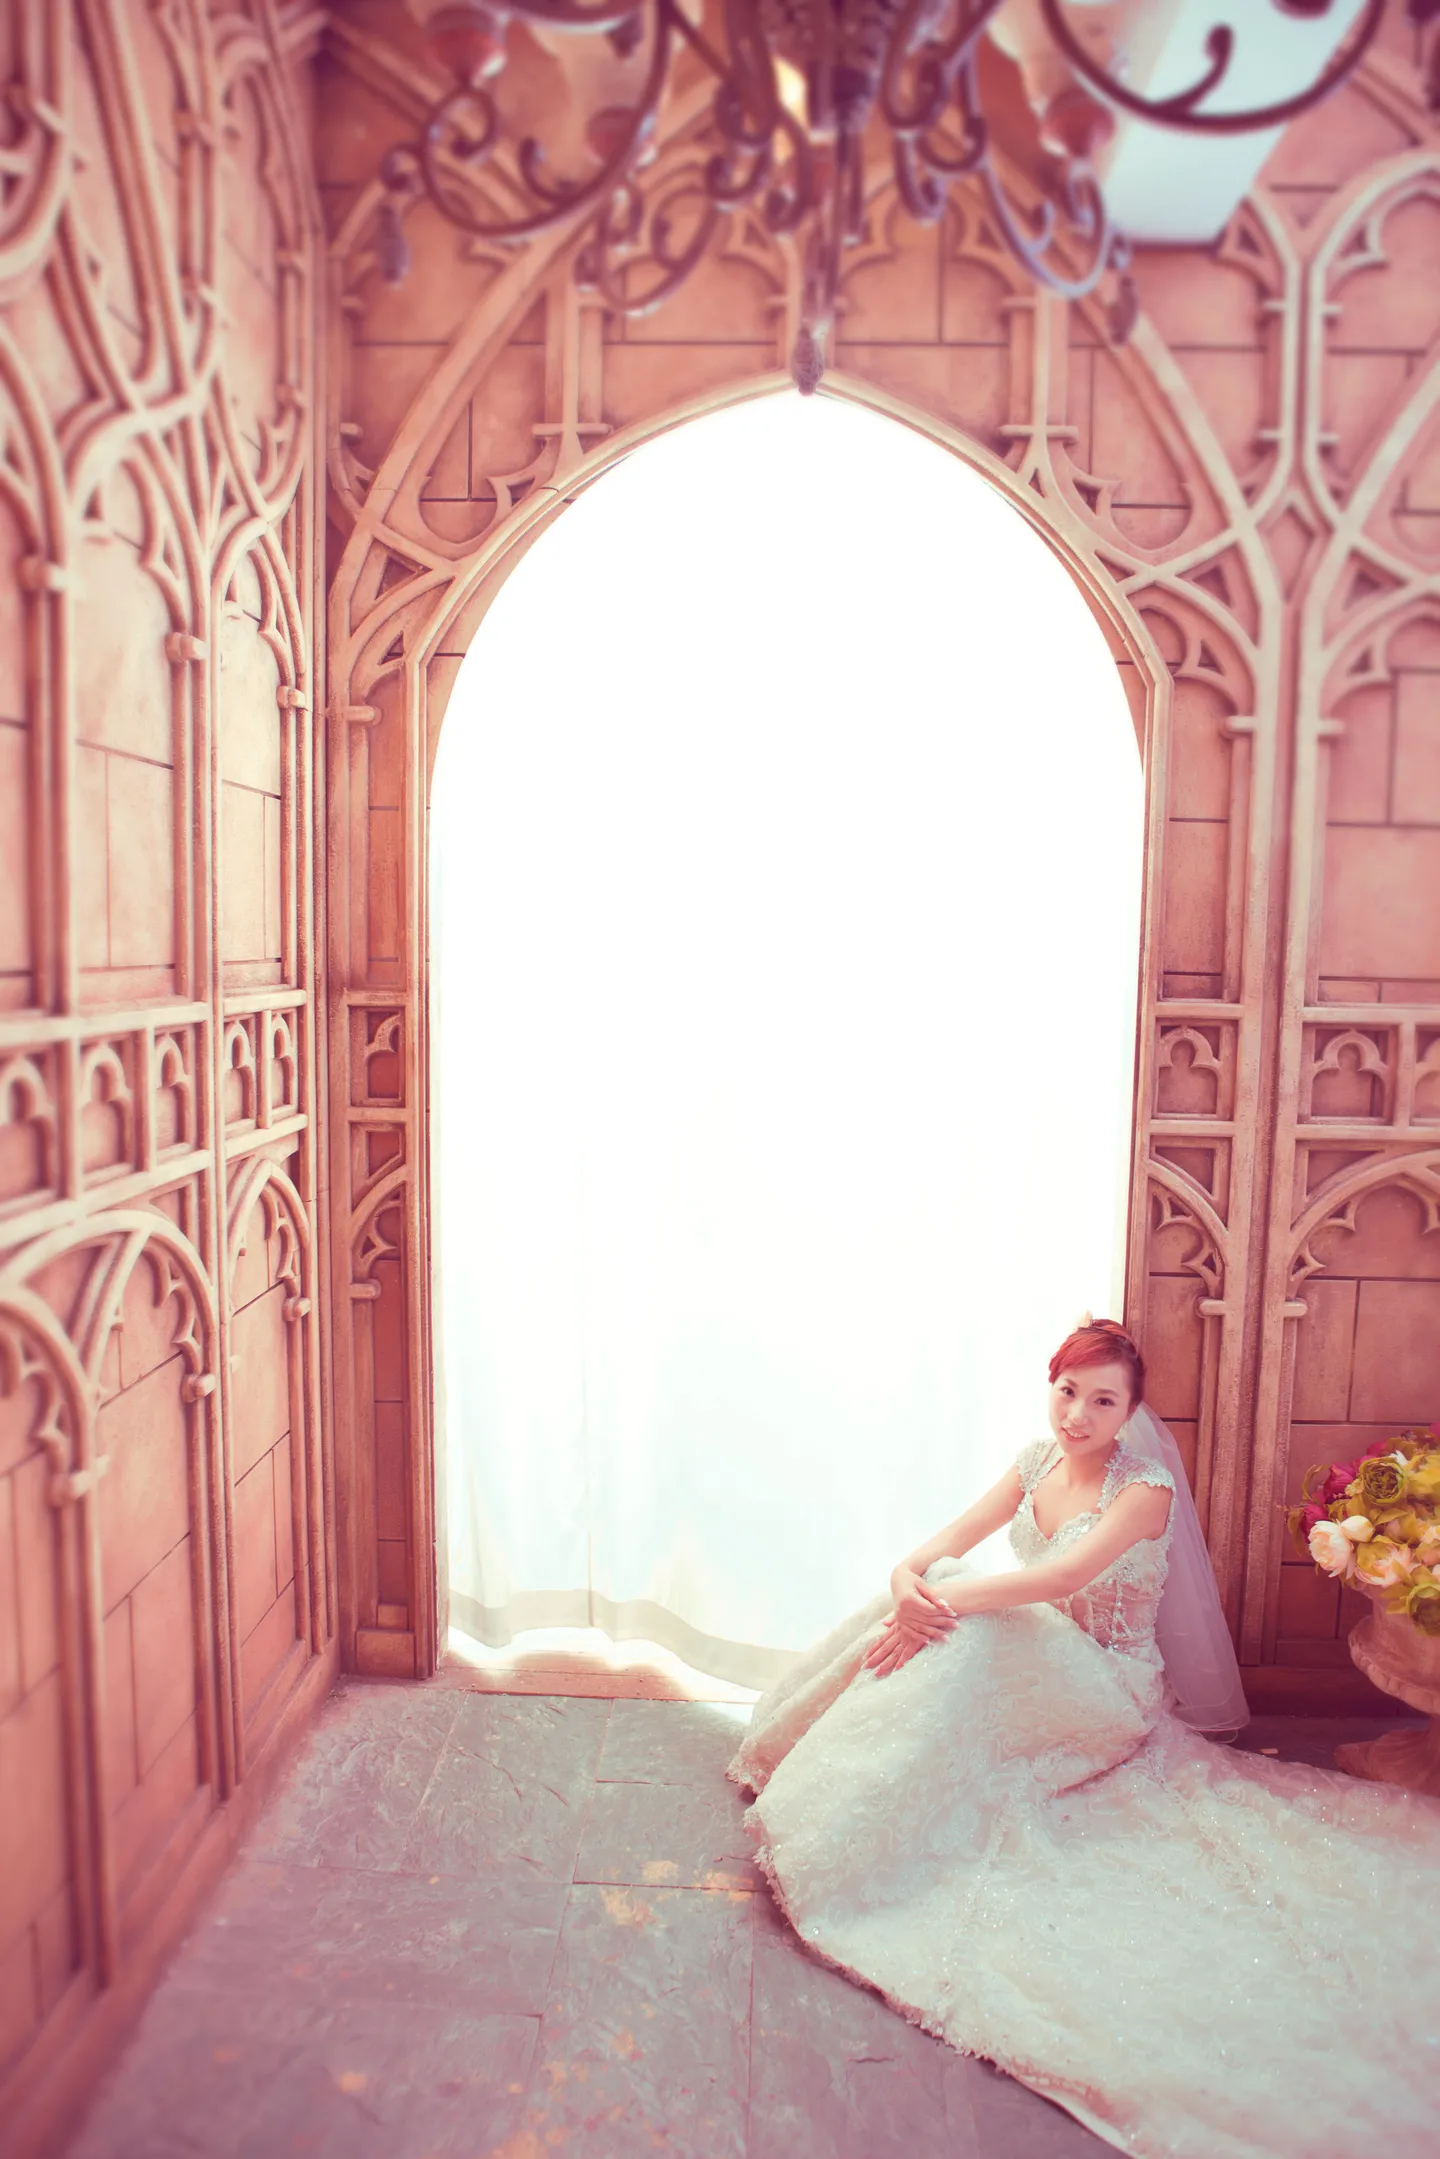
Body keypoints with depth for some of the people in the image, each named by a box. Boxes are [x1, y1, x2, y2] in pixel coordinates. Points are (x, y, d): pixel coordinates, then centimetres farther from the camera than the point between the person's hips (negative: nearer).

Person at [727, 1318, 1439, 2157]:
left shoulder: (1145, 1488, -20)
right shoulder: (1039, 1460, -1)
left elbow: (1063, 1576, -34)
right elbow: (954, 1539, -5)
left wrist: (943, 1603, -39)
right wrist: (907, 1579, -28)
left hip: (1108, 1686, -6)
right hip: (1042, 1657, 6)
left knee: (963, 1634, -30)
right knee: (932, 1596, -17)